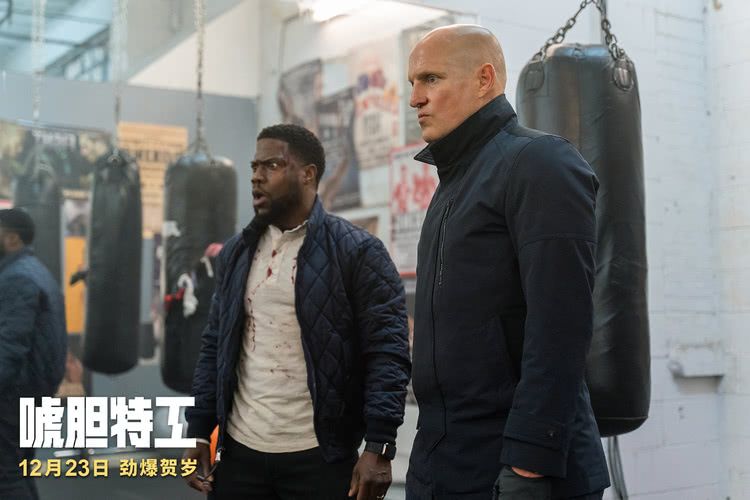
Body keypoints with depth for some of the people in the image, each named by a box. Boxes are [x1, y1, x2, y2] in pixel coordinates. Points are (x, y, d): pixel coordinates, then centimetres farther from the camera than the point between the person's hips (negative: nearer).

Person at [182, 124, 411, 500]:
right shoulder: (236, 253, 10)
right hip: (239, 451, 5)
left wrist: (379, 447, -18)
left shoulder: (357, 252, -7)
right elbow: (215, 349, 13)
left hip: (320, 457, -4)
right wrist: (198, 433, 7)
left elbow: (387, 353, -11)